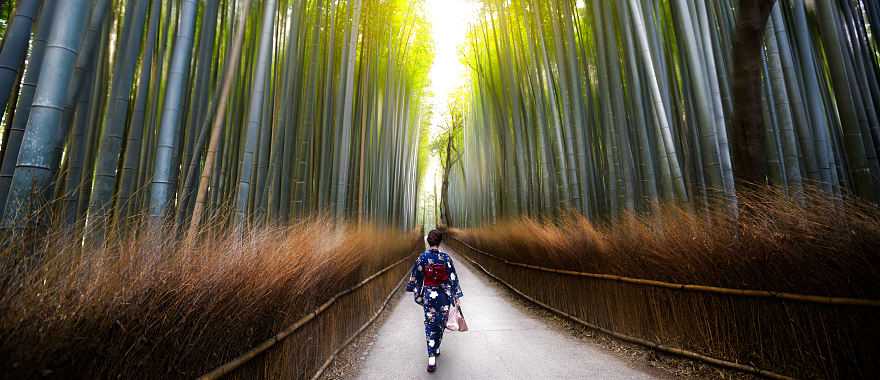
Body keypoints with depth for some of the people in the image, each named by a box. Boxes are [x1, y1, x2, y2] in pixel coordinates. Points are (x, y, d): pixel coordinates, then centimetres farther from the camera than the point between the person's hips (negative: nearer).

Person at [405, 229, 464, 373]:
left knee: (430, 323, 7)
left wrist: (416, 293, 13)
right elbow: (453, 278, -9)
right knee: (440, 322, 19)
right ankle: (435, 349, 35)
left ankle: (432, 357, 0)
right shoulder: (446, 257, -12)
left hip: (429, 295, 0)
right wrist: (456, 296, -1)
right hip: (444, 295, 1)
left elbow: (415, 276, -2)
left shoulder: (422, 257, -11)